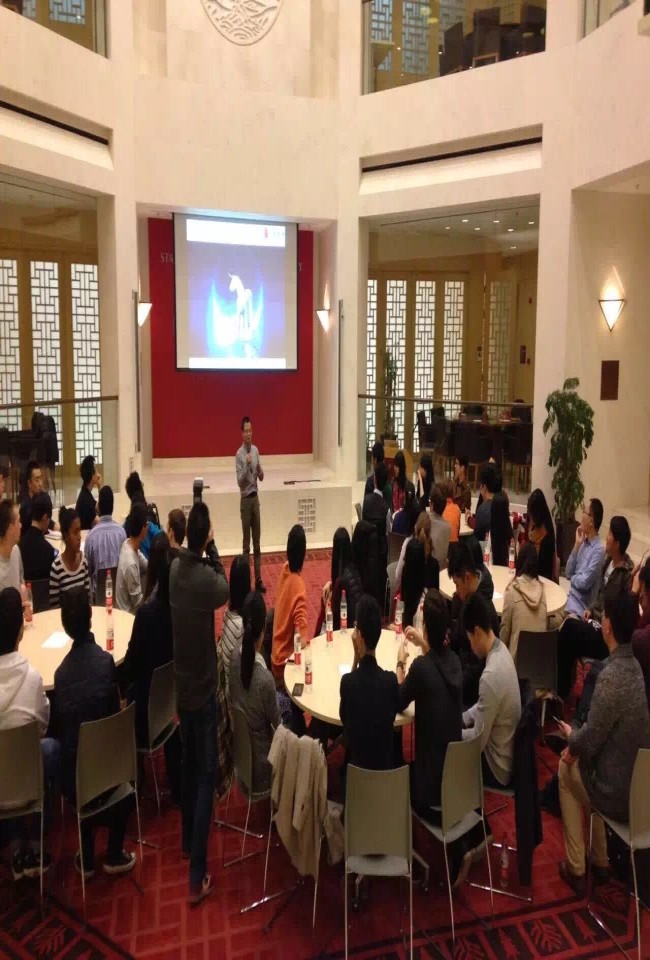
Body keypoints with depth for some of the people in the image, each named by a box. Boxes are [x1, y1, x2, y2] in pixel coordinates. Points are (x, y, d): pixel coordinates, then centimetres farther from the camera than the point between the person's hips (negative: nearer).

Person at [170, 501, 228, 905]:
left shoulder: (176, 568, -6)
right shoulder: (206, 577, -24)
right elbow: (225, 591, -3)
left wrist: (205, 554, 1)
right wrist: (213, 550, -4)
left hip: (182, 682, 7)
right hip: (203, 685, -6)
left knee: (189, 766, 24)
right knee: (206, 775, 1)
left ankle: (188, 841, 41)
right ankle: (198, 876, 5)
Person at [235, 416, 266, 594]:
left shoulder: (256, 450, 7)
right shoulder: (239, 454, -12)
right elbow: (240, 482, -18)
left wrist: (259, 470, -10)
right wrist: (247, 465, -28)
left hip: (256, 498, 6)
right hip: (245, 500, -6)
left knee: (257, 543, 9)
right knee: (246, 544, 0)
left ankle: (258, 579, 15)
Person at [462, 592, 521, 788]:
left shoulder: (491, 676, -33)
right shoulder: (501, 650, -6)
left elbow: (478, 740, -22)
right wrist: (460, 720, 7)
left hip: (498, 766, -7)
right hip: (508, 754, 7)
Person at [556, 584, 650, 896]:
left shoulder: (611, 675, -27)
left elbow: (589, 741, -20)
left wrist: (569, 734, 0)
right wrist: (577, 743, 12)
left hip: (619, 797, -6)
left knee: (566, 769, 17)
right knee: (577, 755, 26)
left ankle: (576, 868, 23)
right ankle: (600, 861, 34)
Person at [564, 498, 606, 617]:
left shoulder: (599, 550, -15)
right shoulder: (584, 542, 7)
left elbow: (584, 583, -18)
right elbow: (568, 573, 5)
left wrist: (573, 578, 4)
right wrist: (577, 544, -2)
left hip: (581, 605, -6)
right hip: (572, 597, 6)